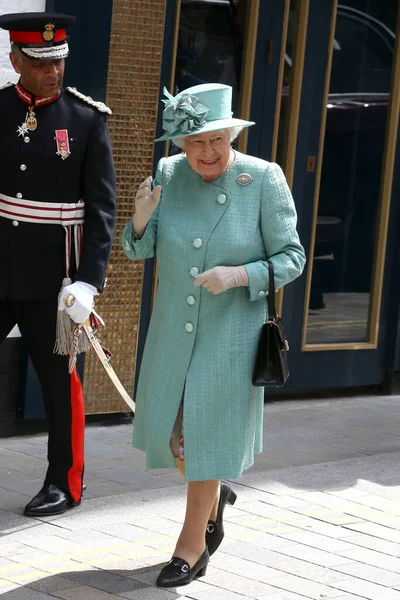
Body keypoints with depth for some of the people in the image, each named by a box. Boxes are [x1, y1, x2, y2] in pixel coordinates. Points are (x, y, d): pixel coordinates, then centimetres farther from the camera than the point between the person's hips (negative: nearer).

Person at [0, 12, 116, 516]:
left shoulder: (88, 119, -5)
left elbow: (102, 209, -6)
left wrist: (87, 283, -14)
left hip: (50, 276, -2)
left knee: (58, 377, 7)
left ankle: (64, 483, 22)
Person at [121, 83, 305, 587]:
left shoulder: (264, 179, -15)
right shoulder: (168, 174, -5)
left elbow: (291, 258, -9)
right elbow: (141, 250, 3)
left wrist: (238, 275, -25)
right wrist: (141, 219, -19)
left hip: (232, 331, -4)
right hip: (174, 328, 4)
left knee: (208, 430, 4)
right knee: (171, 430, 12)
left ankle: (192, 545, 21)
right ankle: (215, 496, 43)